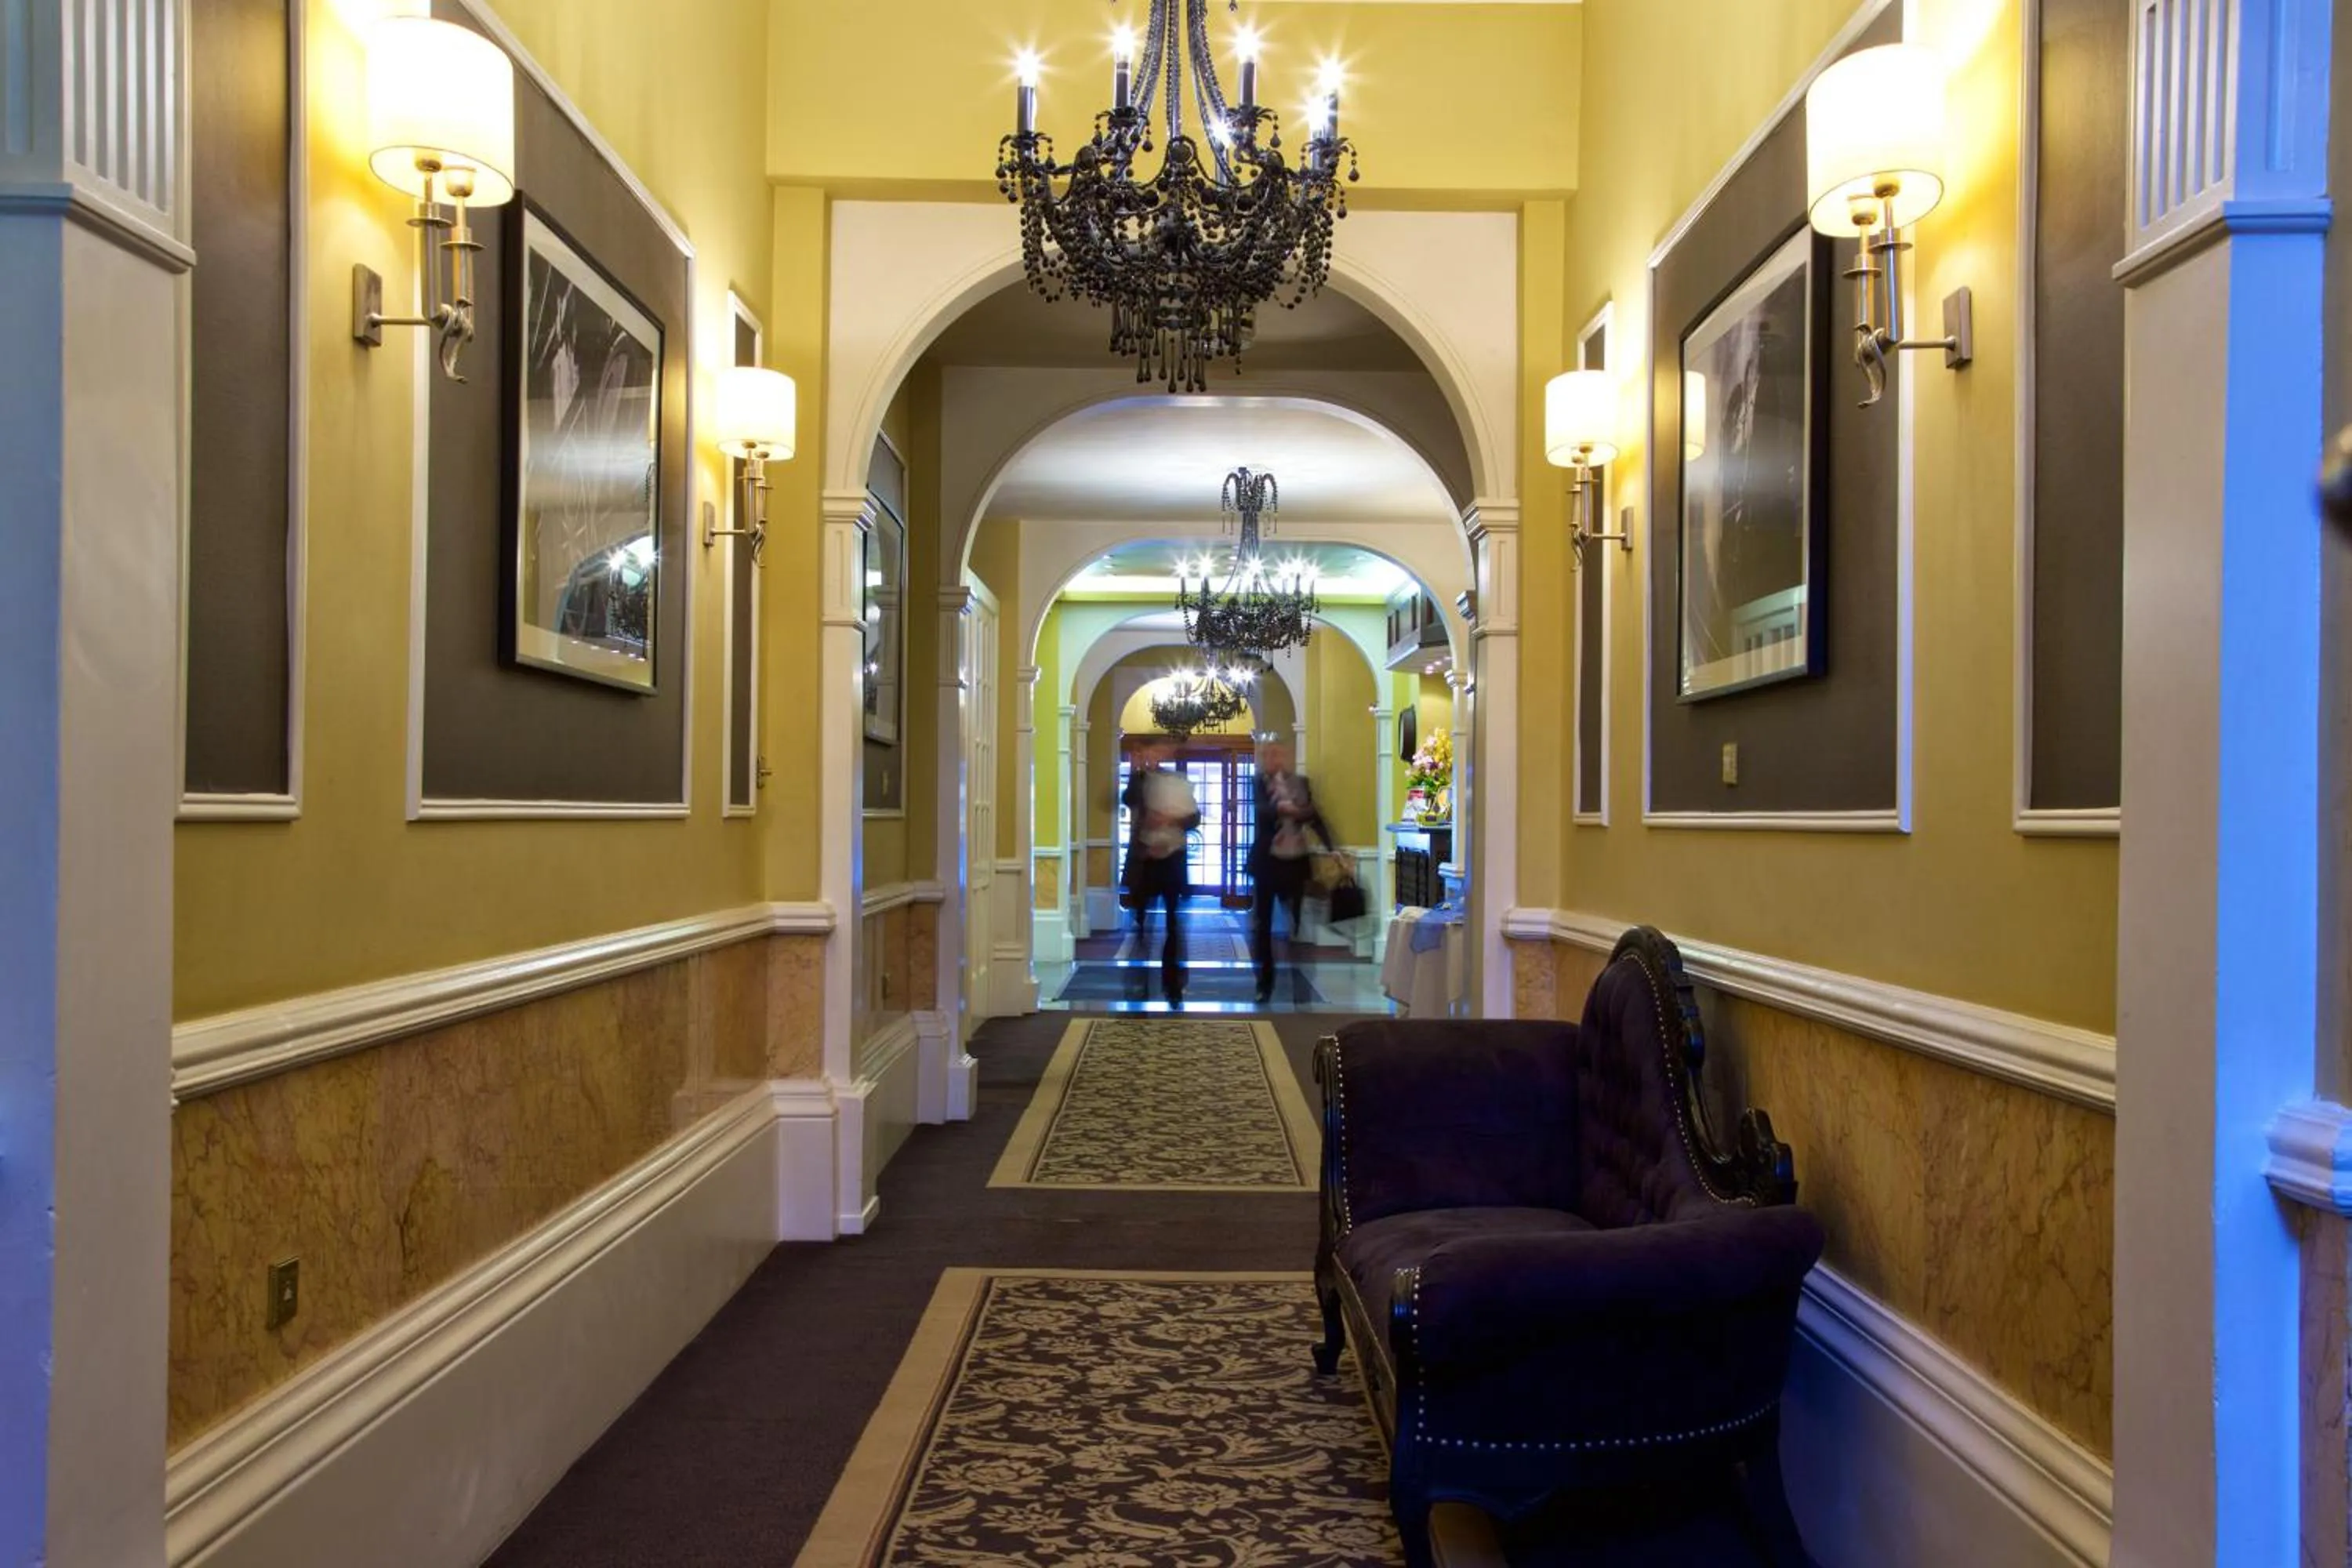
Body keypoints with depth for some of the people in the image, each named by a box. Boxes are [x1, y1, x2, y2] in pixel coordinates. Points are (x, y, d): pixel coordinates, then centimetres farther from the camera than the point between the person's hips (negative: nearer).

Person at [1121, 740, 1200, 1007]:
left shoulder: (1179, 781, 2)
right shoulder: (1137, 779, 1)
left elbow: (1195, 817, 3)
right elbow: (1129, 800, -21)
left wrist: (1172, 819, -14)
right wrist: (1137, 770, -24)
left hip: (1172, 857, 0)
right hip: (1143, 858, 0)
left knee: (1174, 921, 4)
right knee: (1140, 920, 6)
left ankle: (1171, 982, 13)